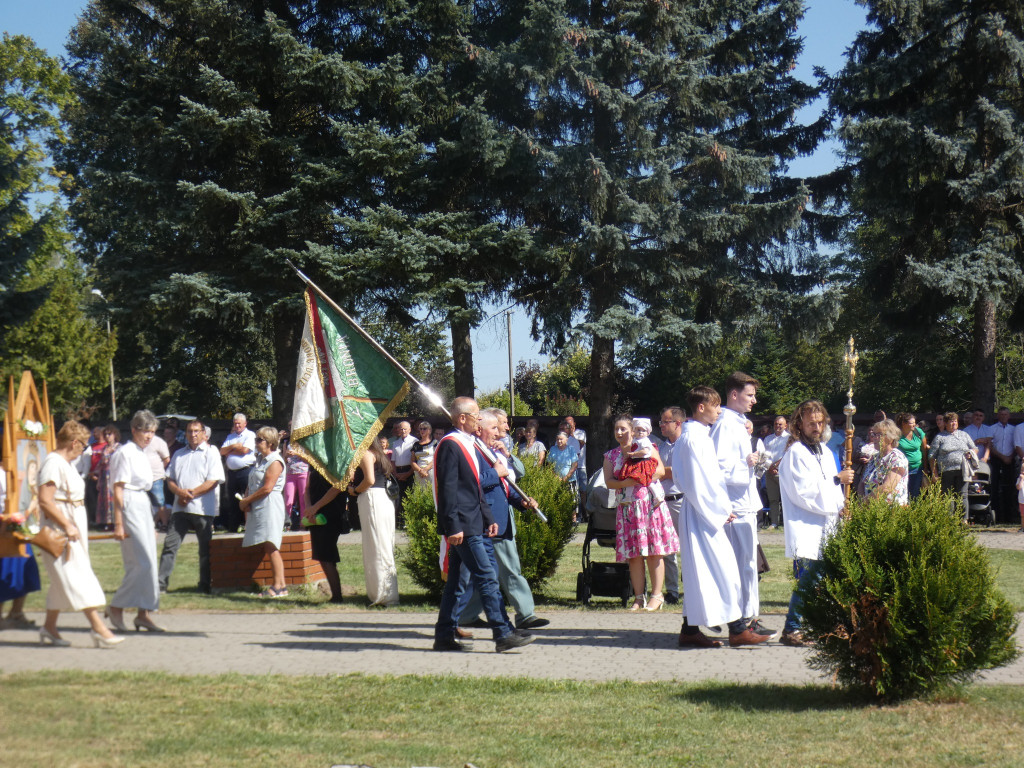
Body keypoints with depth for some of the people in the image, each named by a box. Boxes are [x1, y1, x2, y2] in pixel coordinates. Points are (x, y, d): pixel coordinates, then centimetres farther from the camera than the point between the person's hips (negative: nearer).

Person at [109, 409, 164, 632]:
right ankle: (117, 607, 0)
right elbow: (118, 489, -13)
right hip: (130, 507, -9)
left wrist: (152, 525, 22)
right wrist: (118, 523, -18)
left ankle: (143, 614, 11)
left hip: (143, 507, 9)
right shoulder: (125, 453, -10)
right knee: (143, 562, -11)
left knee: (147, 563, 7)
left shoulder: (142, 454, 16)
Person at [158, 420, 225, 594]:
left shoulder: (211, 452, 0)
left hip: (202, 509, -4)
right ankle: (160, 583, -1)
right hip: (180, 507, 4)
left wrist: (191, 494, -13)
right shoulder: (179, 454, 17)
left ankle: (205, 586, 12)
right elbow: (170, 479, 14)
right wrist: (180, 492, -8)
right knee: (170, 545, -2)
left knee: (205, 550, 4)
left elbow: (214, 481, -9)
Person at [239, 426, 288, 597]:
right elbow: (251, 484, 22)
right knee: (268, 547, 3)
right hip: (256, 508, 9)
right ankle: (279, 585, 1)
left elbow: (267, 488, -16)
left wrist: (246, 501, -10)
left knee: (270, 546, -14)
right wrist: (245, 501, 4)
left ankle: (279, 586, -16)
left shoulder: (275, 462, -8)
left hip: (270, 505, -9)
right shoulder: (259, 459, 21)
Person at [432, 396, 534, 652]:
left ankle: (444, 636, 15)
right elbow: (447, 489, -18)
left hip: (472, 524, 10)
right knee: (486, 577, -10)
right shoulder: (450, 445, -13)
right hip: (463, 526, -10)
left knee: (457, 579, 11)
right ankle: (503, 634, -10)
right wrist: (453, 526, -21)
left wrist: (488, 518, 19)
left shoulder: (469, 445, 18)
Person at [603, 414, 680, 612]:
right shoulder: (611, 456, 14)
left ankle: (657, 595, -2)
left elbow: (661, 470, -2)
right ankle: (639, 597, 5)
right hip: (627, 508, 3)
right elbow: (608, 482, 4)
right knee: (633, 554, 1)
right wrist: (624, 483, -15)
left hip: (650, 504, -3)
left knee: (654, 551, -5)